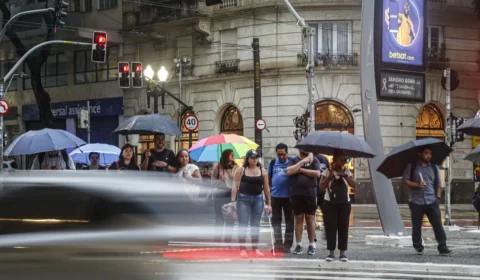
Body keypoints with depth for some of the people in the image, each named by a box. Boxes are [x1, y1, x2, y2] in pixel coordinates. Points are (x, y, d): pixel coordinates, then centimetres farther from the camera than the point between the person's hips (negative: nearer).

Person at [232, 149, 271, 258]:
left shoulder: (262, 171, 6)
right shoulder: (241, 170, -1)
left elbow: (266, 188, 7)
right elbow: (236, 186, -2)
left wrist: (269, 203, 6)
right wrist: (233, 200, -9)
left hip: (258, 199, 3)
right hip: (243, 199, -3)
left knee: (255, 225, 8)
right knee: (243, 224, -5)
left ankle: (255, 248, 15)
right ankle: (242, 249, -2)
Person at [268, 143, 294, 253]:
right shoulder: (273, 163, 4)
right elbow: (269, 178, 10)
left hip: (288, 196, -3)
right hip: (275, 196, 3)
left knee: (289, 220, 3)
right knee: (276, 220, 7)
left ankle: (287, 244, 8)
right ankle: (278, 244, 14)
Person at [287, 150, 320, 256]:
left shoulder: (314, 160, 7)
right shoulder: (294, 160, 9)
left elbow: (317, 173, -8)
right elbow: (289, 171, -9)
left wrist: (301, 170, -8)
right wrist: (302, 162, -10)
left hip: (310, 194, -1)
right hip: (296, 194, 1)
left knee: (310, 218, 1)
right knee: (298, 218, 4)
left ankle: (311, 245, 5)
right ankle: (298, 245, 7)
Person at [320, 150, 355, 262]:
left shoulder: (346, 171, 7)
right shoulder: (327, 171, -1)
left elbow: (353, 184, -4)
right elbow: (322, 186, -9)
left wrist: (345, 176, -16)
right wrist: (330, 175, -19)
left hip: (344, 203, 2)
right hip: (330, 203, -2)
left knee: (343, 228, 2)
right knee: (330, 227, -2)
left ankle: (343, 252, 7)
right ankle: (331, 252, 4)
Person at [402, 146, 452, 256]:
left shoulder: (434, 167, 14)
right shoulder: (412, 166, 6)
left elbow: (438, 184, 17)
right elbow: (405, 180, 0)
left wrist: (438, 197, 5)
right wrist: (417, 185, -14)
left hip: (431, 201, 2)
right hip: (416, 202, -2)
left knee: (438, 224, -6)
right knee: (416, 226, 2)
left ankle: (442, 247, -6)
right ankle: (418, 248, 13)